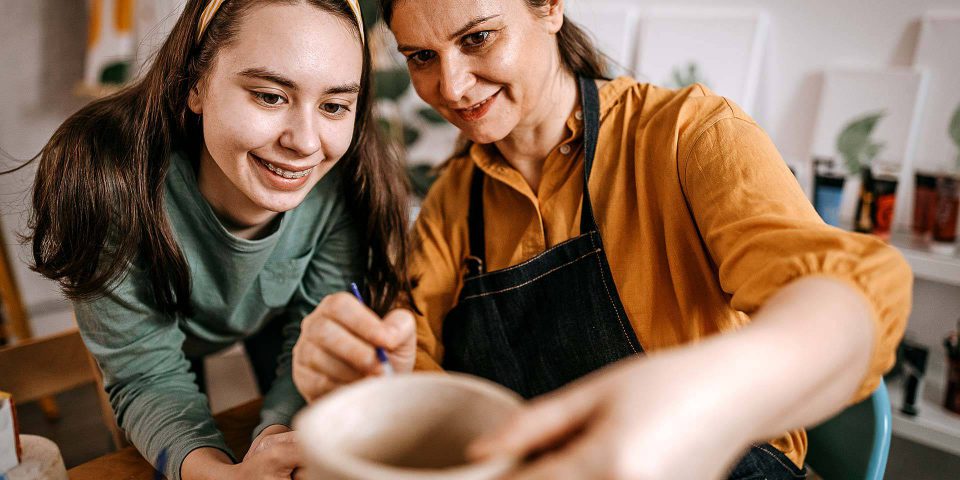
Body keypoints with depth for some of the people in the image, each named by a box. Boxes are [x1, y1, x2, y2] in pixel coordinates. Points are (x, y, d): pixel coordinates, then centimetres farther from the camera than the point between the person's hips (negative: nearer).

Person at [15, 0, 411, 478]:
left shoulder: (351, 180, -35)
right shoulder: (105, 182, -40)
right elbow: (149, 380, -32)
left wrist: (280, 431, -45)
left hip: (274, 320, 2)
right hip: (159, 329, -1)